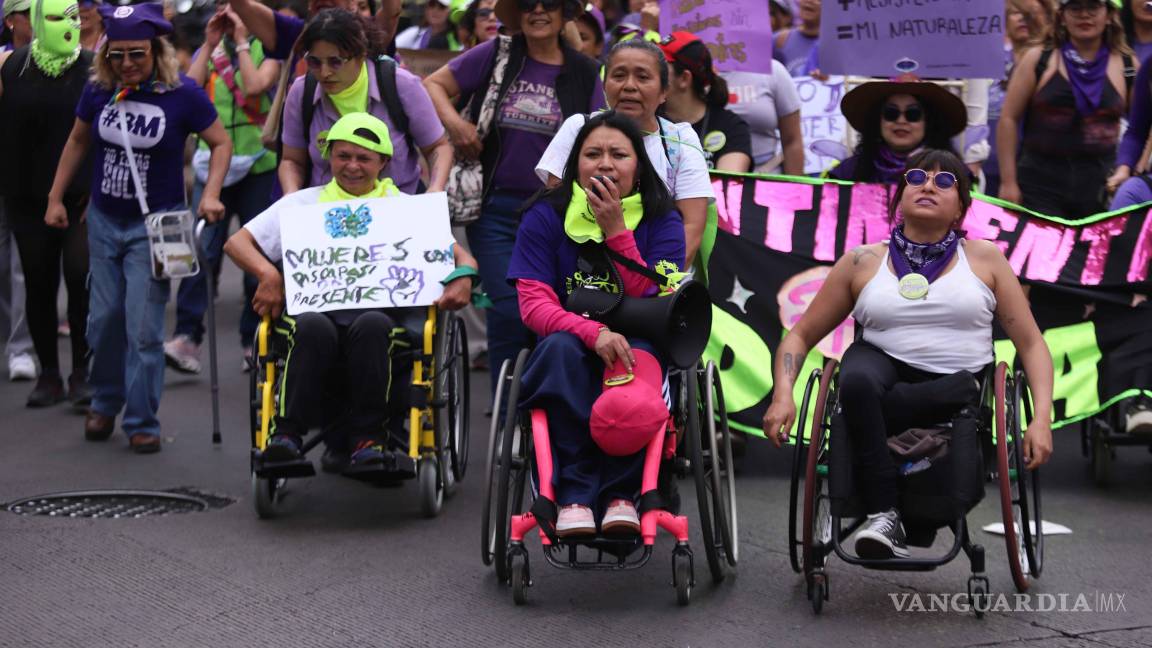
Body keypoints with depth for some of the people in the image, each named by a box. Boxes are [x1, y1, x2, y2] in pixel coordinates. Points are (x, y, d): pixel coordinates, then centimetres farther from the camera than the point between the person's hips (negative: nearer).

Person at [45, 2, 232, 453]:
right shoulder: (98, 90, -3)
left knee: (143, 326, -7)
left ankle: (142, 422, 3)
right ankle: (104, 404, 30)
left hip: (154, 224, -4)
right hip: (105, 219, 4)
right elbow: (77, 141, 13)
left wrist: (210, 194, -15)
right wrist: (56, 197, 13)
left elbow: (221, 143, -2)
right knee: (103, 319, 9)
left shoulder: (182, 93, -12)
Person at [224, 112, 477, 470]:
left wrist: (461, 278, -9)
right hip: (316, 307, 0)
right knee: (313, 326, -37)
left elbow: (459, 254, 16)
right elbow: (237, 243, 15)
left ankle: (368, 436, -28)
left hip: (379, 309, 0)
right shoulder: (304, 204, 22)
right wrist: (268, 274, -6)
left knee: (371, 325, -37)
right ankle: (288, 430, -29)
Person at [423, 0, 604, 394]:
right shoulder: (496, 55, 3)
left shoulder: (584, 73, 6)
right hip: (495, 209, -1)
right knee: (508, 311, -8)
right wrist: (453, 120, -12)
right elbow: (434, 84, 7)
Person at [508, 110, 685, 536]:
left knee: (627, 407, -39)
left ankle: (619, 492, -13)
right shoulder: (546, 217, 3)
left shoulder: (661, 221, 4)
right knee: (562, 346, -38)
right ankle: (575, 496, -35)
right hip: (569, 353, 2)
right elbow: (534, 304, -8)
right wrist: (594, 333, -26)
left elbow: (652, 305, -8)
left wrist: (616, 230, -14)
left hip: (635, 346, -2)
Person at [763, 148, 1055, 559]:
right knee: (857, 379, -36)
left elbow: (1031, 344, 9)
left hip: (956, 387, -1)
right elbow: (801, 335, 11)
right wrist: (782, 397, -9)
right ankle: (884, 516, -30)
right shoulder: (863, 263, 9)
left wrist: (1042, 419, -7)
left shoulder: (985, 259, 10)